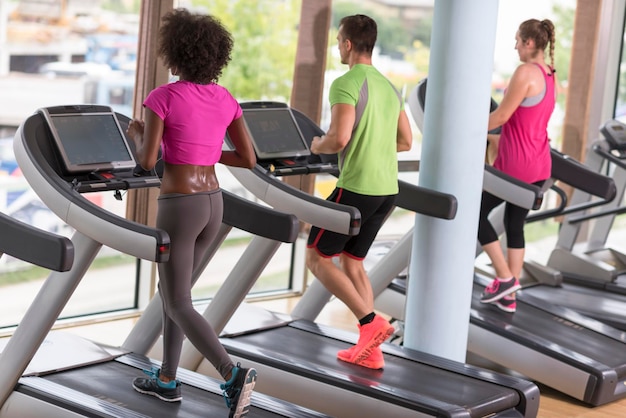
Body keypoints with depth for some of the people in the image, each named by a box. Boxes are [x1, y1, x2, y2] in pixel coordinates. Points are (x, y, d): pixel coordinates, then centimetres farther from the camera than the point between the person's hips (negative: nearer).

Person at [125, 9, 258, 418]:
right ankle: (167, 379, 29)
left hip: (178, 208, -7)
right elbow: (248, 159, 3)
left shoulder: (162, 97, -14)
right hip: (212, 204, 7)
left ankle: (234, 375, -15)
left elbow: (147, 160, -17)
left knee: (178, 306, 2)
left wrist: (136, 133, 5)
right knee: (171, 288, 23)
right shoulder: (226, 99, 3)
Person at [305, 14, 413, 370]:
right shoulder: (389, 87, 15)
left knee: (317, 258, 6)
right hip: (388, 190, 8)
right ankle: (370, 349, 13)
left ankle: (371, 322, -6)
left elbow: (338, 139, -23)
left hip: (357, 187, -8)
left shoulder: (346, 84, -12)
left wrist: (318, 146, -1)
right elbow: (405, 142, 20)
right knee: (351, 261, 18)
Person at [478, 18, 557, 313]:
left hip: (516, 164, -8)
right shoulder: (550, 75, 10)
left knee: (477, 213, 6)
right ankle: (509, 296, 16)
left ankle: (505, 279, 4)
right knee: (515, 225, 14)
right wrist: (499, 139, 24)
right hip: (539, 165, 8)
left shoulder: (525, 72, -17)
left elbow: (502, 116, -17)